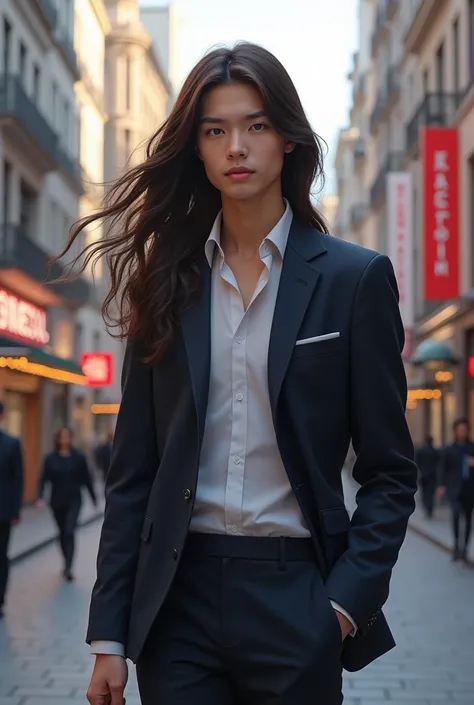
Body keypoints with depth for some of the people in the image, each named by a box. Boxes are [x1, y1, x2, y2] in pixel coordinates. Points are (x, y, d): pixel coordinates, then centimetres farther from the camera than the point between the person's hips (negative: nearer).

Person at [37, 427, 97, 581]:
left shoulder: (78, 457, -4)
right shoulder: (51, 459, -2)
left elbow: (86, 479, 2)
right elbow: (43, 479, -6)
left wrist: (93, 498, 8)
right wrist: (40, 497, -20)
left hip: (74, 500, -2)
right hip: (57, 501, 2)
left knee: (69, 531, -16)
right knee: (62, 533, 14)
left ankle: (68, 567, -18)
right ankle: (67, 563, 31)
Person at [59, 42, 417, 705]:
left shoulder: (354, 277, -1)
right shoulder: (168, 281, 6)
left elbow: (389, 471, 0)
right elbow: (133, 467, 5)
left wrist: (347, 602, -12)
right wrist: (109, 634, 1)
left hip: (296, 599, -2)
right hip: (177, 597, 2)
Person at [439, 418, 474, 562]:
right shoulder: (450, 450, 3)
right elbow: (444, 469, 4)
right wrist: (442, 485, -4)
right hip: (455, 488, -2)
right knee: (456, 513, -23)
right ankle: (457, 544, -13)